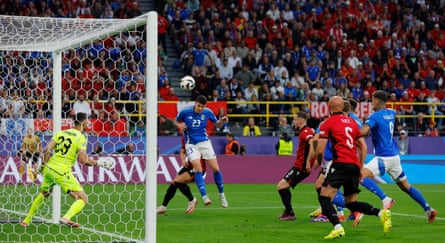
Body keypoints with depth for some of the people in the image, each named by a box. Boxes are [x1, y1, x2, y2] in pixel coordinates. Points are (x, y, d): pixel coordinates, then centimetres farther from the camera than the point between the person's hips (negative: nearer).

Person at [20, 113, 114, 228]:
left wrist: (44, 164, 11)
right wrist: (97, 163, -3)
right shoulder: (81, 138, -5)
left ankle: (27, 220, 37)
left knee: (43, 194, 32)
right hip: (62, 172, -7)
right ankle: (66, 218, -27)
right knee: (83, 199, -3)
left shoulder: (61, 133, 11)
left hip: (49, 168, 7)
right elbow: (82, 159, -16)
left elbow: (47, 150, 1)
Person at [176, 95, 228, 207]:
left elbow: (217, 124, 11)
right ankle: (204, 196, -24)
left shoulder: (208, 113, -3)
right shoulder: (185, 112, -7)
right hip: (191, 144, -2)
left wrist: (222, 121, -11)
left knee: (215, 168, -4)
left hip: (205, 142, 2)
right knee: (198, 168, -21)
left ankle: (222, 195, 14)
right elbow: (176, 122, 11)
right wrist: (180, 126, -11)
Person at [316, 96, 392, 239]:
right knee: (351, 203, 15)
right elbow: (364, 147, 18)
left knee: (324, 197, -7)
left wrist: (319, 163, 17)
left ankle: (337, 228, -27)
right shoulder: (352, 122, 21)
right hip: (355, 165, 7)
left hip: (341, 164, -7)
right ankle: (381, 213, -5)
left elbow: (320, 150, -2)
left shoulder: (328, 123, 2)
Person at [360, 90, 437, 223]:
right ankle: (428, 209, 20)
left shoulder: (375, 116, -13)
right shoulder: (391, 113, 11)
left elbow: (363, 131, -28)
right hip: (395, 155, 8)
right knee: (405, 186, 18)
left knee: (361, 175, -18)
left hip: (384, 157, -8)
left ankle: (385, 199, -28)